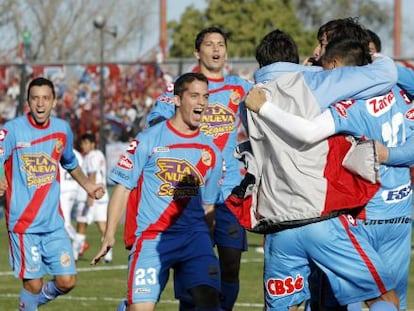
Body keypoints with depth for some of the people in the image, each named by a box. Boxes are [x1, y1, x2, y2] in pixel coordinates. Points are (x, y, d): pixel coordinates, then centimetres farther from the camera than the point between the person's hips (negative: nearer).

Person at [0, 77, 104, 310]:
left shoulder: (62, 129, 7)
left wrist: (87, 185, 24)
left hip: (54, 223, 4)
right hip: (23, 224, -4)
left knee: (67, 281, 0)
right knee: (33, 284, -6)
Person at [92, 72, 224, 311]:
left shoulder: (211, 152, 11)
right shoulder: (148, 140, 0)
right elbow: (123, 187, 1)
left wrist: (207, 248, 18)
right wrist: (109, 235, -5)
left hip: (194, 235, 3)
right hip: (152, 237, -3)